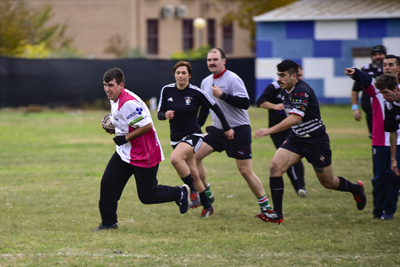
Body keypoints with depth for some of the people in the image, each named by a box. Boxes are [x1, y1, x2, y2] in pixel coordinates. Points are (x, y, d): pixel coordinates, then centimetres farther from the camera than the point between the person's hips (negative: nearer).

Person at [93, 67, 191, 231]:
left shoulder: (129, 103, -26)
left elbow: (147, 125, -26)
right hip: (125, 153, 9)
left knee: (147, 196, 1)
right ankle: (109, 222, 11)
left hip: (144, 155, -9)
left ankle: (180, 194, 24)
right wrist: (114, 127, 4)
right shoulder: (114, 100, 5)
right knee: (107, 184, 0)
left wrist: (125, 138, -21)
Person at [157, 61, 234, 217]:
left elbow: (215, 108, -1)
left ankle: (193, 191, -17)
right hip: (176, 138, 5)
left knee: (175, 158, -32)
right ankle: (207, 206, 26)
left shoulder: (196, 93, -11)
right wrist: (165, 115, -20)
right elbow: (159, 114, 4)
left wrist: (227, 128, 5)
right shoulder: (166, 90, -1)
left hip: (193, 135, -5)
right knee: (193, 174, 11)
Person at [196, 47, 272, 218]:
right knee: (195, 156, -4)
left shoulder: (233, 79, -14)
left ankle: (265, 206, 3)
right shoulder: (206, 82, 9)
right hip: (217, 130, 7)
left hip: (238, 131, -7)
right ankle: (206, 194, 10)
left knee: (245, 171, -8)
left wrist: (222, 95, -26)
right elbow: (205, 107, 22)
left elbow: (245, 103, -24)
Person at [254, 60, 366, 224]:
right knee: (275, 166, -15)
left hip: (316, 141, -8)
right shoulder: (287, 91, 2)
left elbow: (295, 118, -40)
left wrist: (269, 131, -46)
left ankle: (356, 189, 40)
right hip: (296, 138, 8)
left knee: (328, 183, 8)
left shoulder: (302, 91, -26)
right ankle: (277, 214, -12)